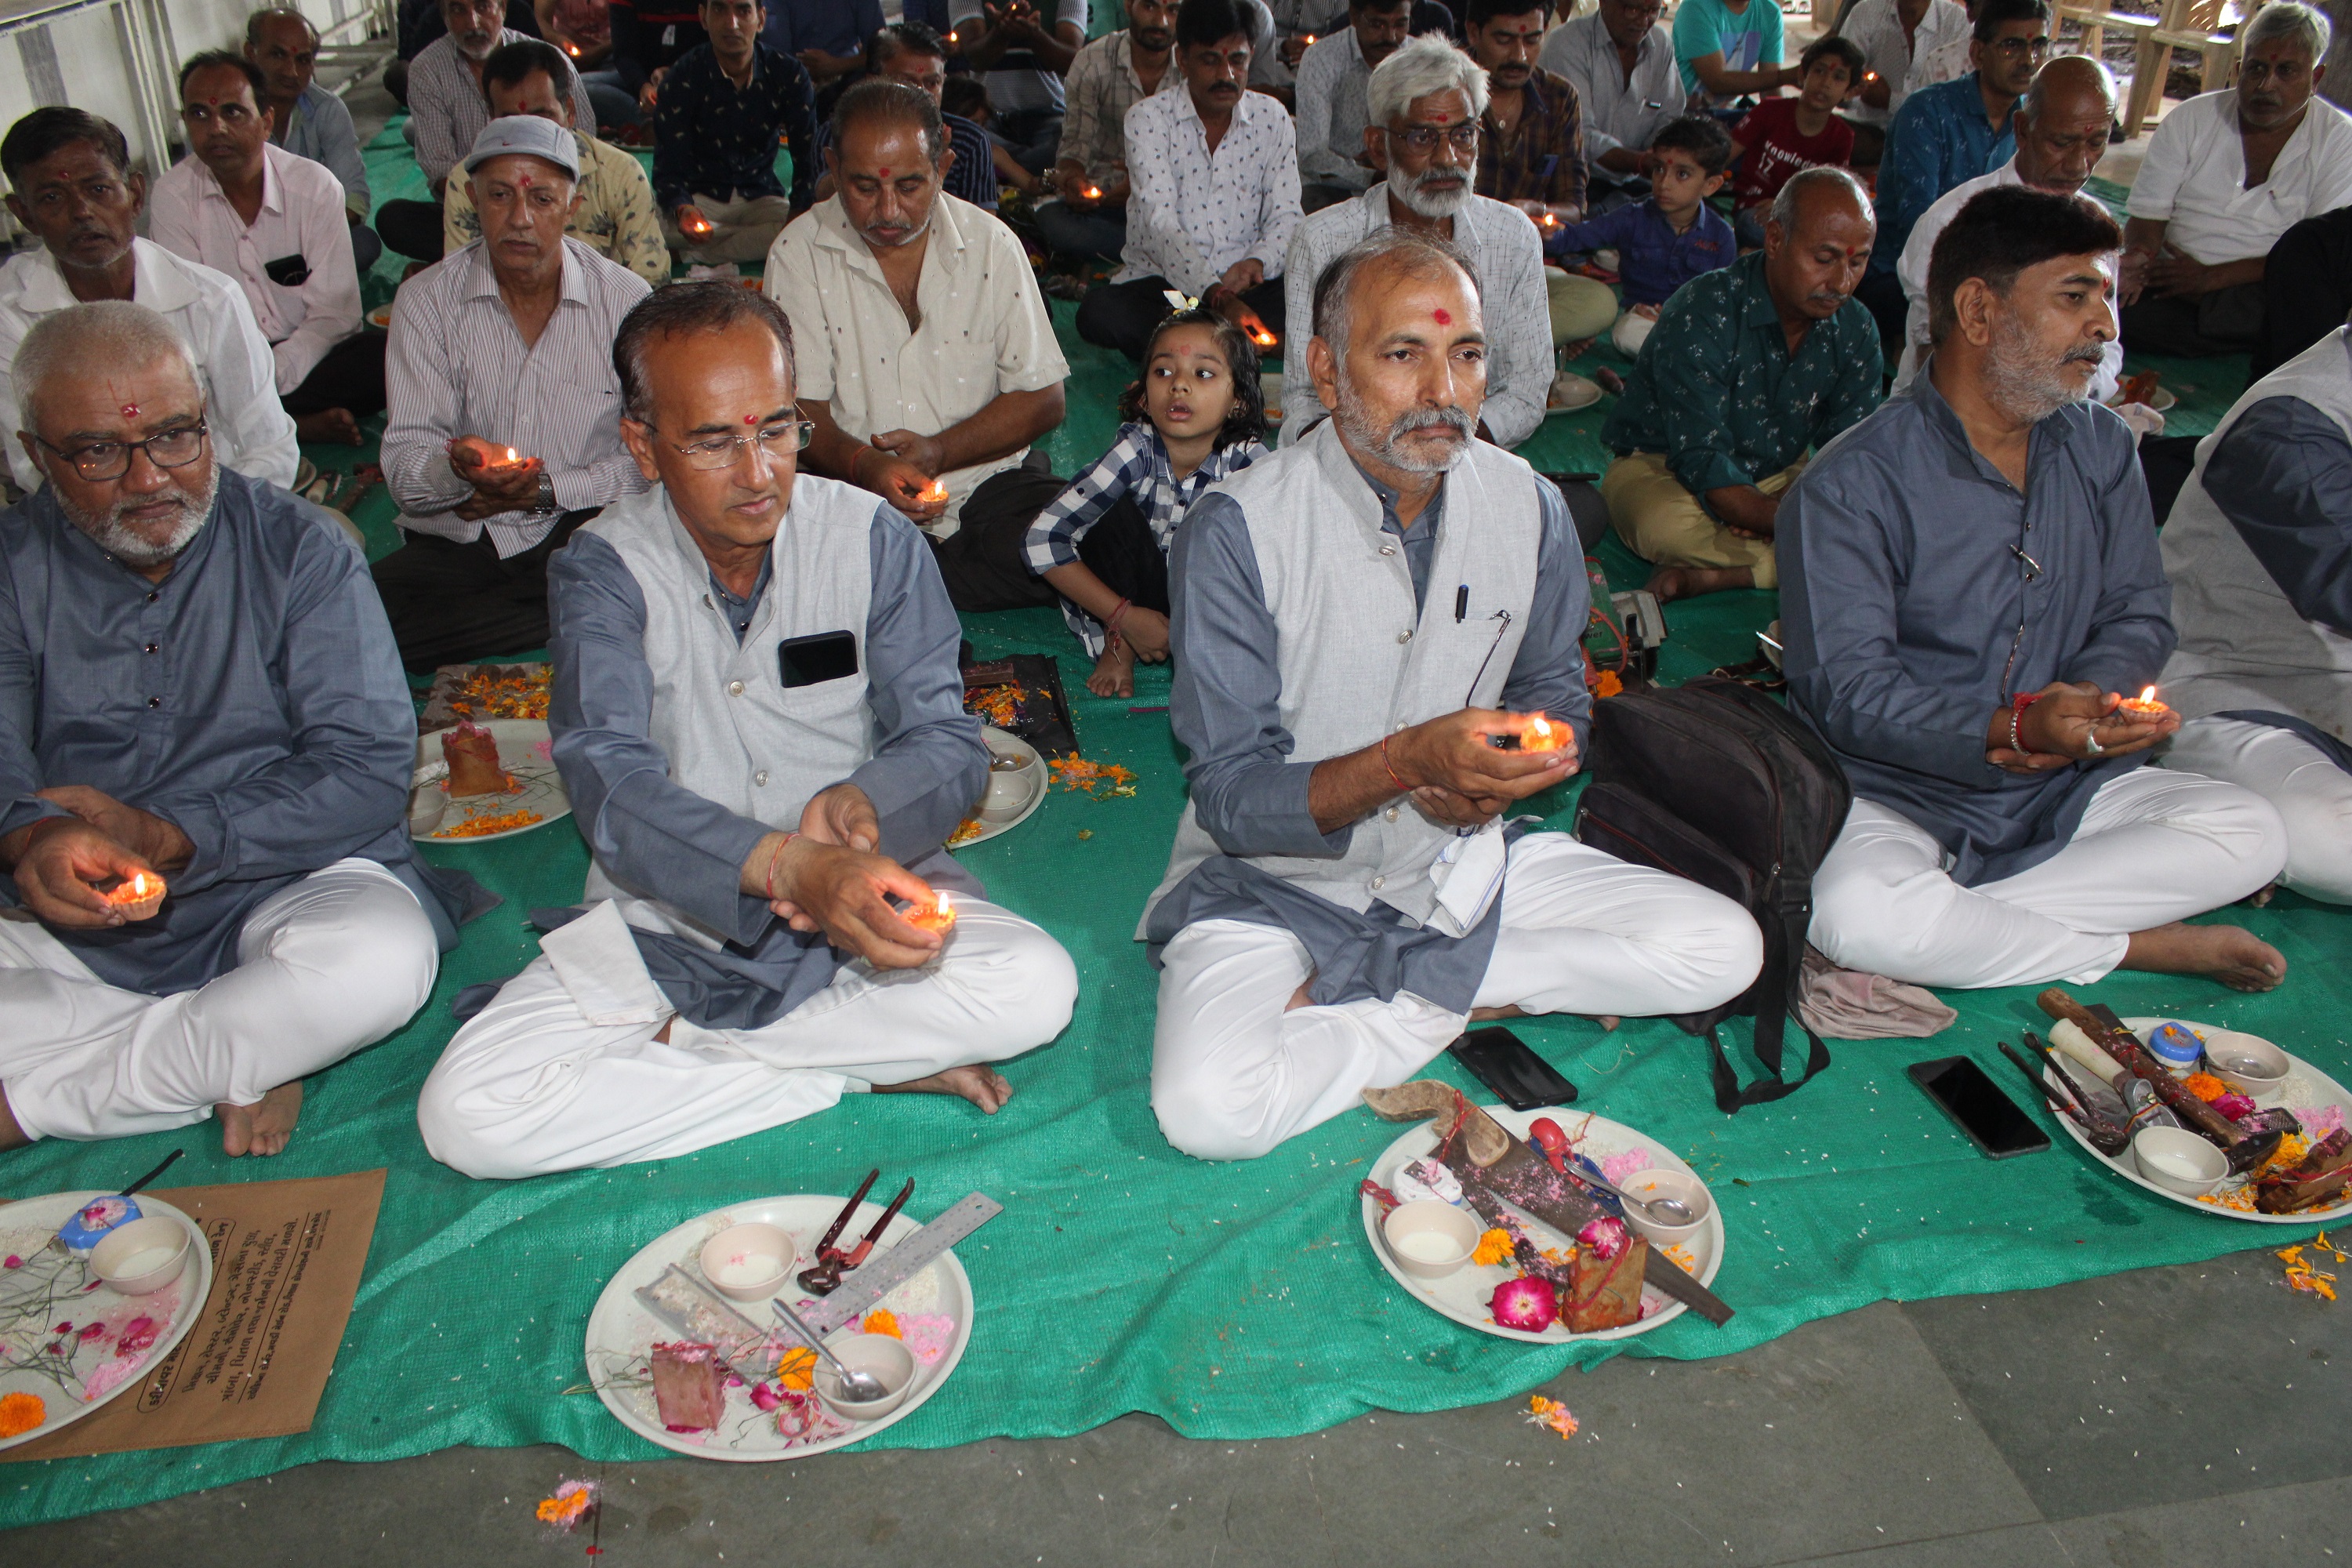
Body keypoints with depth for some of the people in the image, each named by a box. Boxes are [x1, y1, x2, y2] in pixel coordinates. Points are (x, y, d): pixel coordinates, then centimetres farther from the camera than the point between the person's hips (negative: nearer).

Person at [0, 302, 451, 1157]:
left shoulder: (299, 547, -1)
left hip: (282, 885, -1)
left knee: (382, 957, -35)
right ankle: (239, 1061, -17)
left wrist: (161, 836, -17)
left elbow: (369, 767, -10)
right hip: (76, 927, 2)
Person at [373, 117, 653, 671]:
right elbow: (403, 468, -4)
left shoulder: (626, 299, 1)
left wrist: (548, 489, -13)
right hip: (454, 542, 3)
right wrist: (459, 468, -27)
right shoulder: (426, 301, 2)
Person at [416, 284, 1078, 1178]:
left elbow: (945, 737, -5)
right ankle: (866, 1067, -15)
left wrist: (863, 801, -30)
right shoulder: (602, 572, -9)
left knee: (1037, 986, -28)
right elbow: (612, 784, -24)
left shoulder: (874, 540, -4)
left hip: (861, 892, 0)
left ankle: (679, 1044, -14)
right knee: (466, 1114, -21)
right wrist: (788, 868, -43)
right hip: (667, 921, 0)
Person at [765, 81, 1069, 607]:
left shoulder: (990, 243, 3)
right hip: (851, 489, -2)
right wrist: (864, 465, -26)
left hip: (987, 480, 3)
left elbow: (1043, 400, 2)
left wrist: (937, 453, -13)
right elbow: (799, 407, -4)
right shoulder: (799, 253, 0)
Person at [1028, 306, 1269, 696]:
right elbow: (1042, 540, -28)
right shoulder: (1137, 451, -25)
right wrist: (1125, 617, -31)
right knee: (1117, 512, -27)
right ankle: (1118, 646, -12)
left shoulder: (1249, 461, -22)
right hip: (1133, 590, 0)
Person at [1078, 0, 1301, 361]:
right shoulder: (1149, 118, -5)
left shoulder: (1272, 119, 7)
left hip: (1245, 285, 3)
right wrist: (1218, 298, -34)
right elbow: (1160, 222, -18)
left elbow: (1286, 216, 5)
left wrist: (1258, 261, -21)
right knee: (1099, 311, -34)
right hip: (1158, 283, -2)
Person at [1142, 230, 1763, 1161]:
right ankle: (1473, 1001, -6)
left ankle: (1348, 993, -8)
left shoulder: (1529, 509, -3)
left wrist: (1491, 783, -13)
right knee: (1209, 1109, -31)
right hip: (1276, 882, -4)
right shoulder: (1238, 530, -17)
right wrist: (1407, 761, -34)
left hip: (1459, 864, 5)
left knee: (1725, 950, -9)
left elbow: (1557, 697, 11)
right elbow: (1229, 796, -17)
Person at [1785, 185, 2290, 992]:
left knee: (2251, 833, -13)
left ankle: (1953, 921, -18)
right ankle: (2138, 944, -14)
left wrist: (2081, 705, -15)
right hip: (1894, 791, -5)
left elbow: (2138, 616, 8)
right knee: (1853, 911, -35)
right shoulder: (1849, 486, -14)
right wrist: (2013, 728, -32)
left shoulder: (2102, 448, 7)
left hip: (2062, 787, 6)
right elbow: (1846, 690, -18)